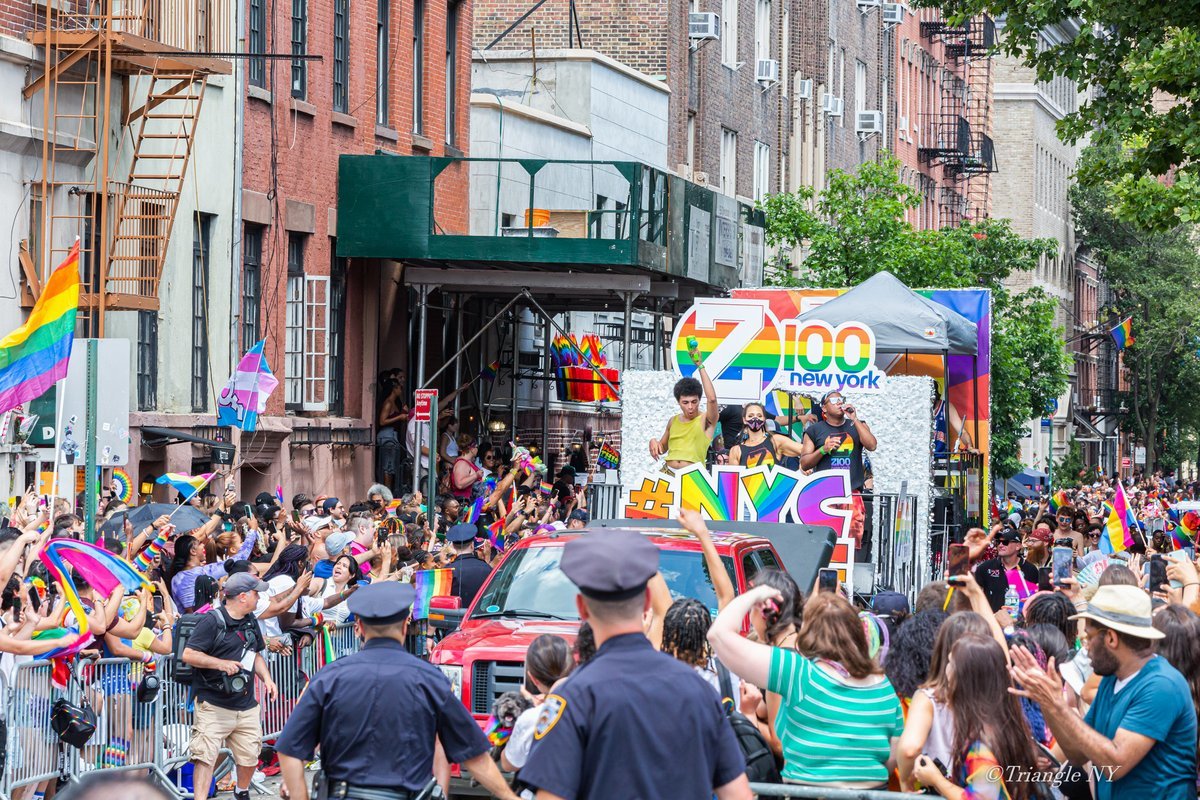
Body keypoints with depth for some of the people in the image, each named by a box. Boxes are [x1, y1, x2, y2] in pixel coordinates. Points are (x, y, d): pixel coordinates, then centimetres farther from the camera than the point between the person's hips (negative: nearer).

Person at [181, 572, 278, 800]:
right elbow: (188, 655, -15)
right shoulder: (212, 621, -12)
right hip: (213, 705, -7)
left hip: (246, 704, 7)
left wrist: (266, 678, 10)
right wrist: (221, 663, -22)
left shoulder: (251, 621, 14)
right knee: (205, 756, -12)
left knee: (249, 755, 11)